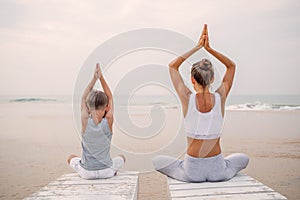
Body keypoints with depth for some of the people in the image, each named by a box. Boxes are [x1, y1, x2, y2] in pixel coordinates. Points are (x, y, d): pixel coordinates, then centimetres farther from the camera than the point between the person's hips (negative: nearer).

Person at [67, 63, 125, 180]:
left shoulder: (85, 121, -16)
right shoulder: (108, 121, -16)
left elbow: (83, 98, 0)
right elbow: (110, 97, -2)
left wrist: (94, 79, -1)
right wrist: (101, 77, -2)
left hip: (87, 173, 0)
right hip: (106, 172, 0)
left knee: (71, 158, 33)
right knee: (122, 158, 33)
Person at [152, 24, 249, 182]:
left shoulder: (187, 98, -12)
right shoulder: (220, 97, -8)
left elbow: (172, 66, 6)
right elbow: (231, 66, 11)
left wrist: (197, 47, 7)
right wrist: (208, 48, 4)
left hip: (192, 171, -1)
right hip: (218, 171, 2)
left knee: (157, 161, 26)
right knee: (243, 158, 35)